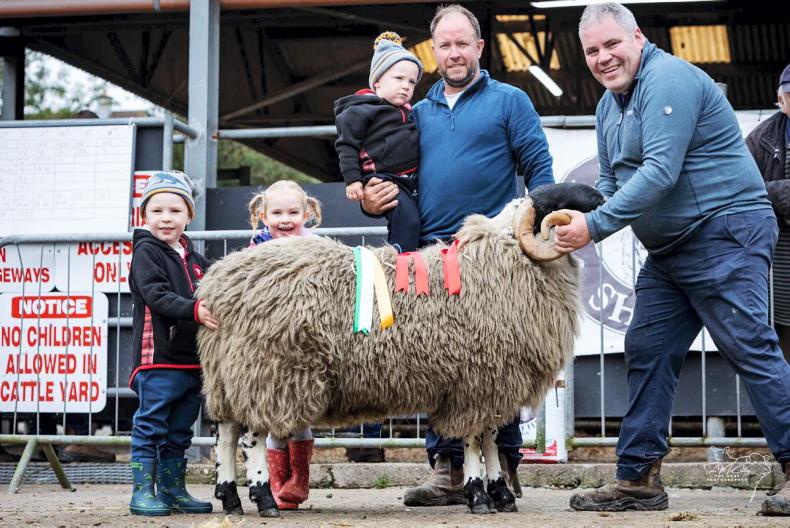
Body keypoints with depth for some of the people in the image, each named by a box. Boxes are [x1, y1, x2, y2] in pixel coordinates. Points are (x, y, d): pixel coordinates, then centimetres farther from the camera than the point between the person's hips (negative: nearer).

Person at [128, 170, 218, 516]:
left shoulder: (194, 258, 18)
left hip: (192, 358, 7)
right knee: (151, 428, -4)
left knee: (179, 432, 13)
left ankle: (172, 490, 21)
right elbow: (156, 296, -18)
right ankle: (142, 491, 1)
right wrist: (193, 311, -30)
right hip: (158, 357, -7)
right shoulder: (146, 252, -4)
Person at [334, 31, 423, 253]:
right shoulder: (361, 111, -6)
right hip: (383, 180, -9)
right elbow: (346, 145, -7)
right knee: (407, 220, -23)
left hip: (411, 181, 9)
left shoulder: (408, 112, 19)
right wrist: (352, 179, -13)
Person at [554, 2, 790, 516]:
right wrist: (578, 215, -2)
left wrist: (596, 226, -24)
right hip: (670, 250, 10)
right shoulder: (610, 104, 16)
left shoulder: (668, 80, -16)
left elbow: (661, 170, -25)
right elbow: (611, 181, 19)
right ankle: (638, 480, 11)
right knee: (649, 353, 7)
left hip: (725, 233, -10)